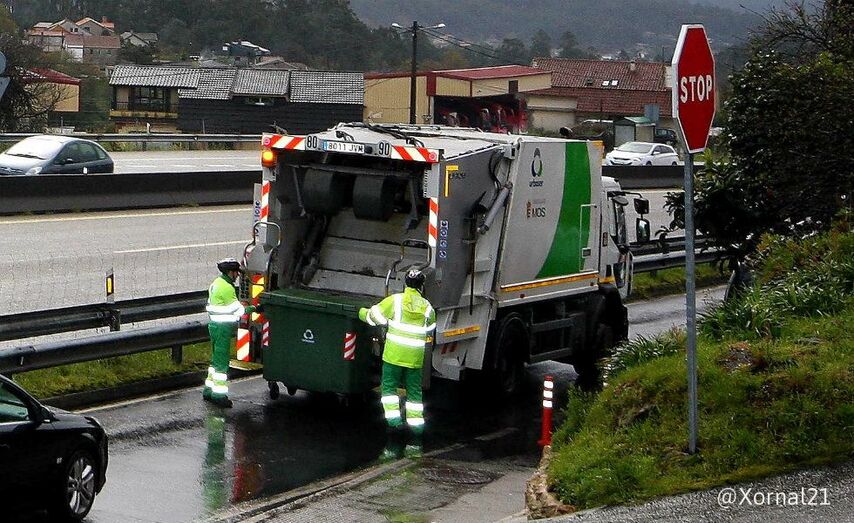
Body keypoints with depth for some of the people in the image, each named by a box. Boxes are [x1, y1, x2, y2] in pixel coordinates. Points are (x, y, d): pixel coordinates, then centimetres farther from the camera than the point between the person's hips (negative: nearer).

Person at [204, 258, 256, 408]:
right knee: (222, 361, -5)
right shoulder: (226, 287, -18)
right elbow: (238, 310, -15)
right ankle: (219, 394, -3)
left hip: (215, 324, 10)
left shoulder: (217, 283, 13)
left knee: (216, 359, 18)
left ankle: (209, 390, 24)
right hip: (223, 328, -10)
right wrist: (254, 309, -4)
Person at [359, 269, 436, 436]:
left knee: (389, 386, 9)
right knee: (414, 390, 13)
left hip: (394, 353, -2)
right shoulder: (427, 307, 5)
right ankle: (416, 421, 12)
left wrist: (362, 312, 18)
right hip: (416, 357, 3)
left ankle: (393, 416, -3)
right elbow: (429, 329, 18)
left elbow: (373, 315, -3)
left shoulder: (395, 300, -5)